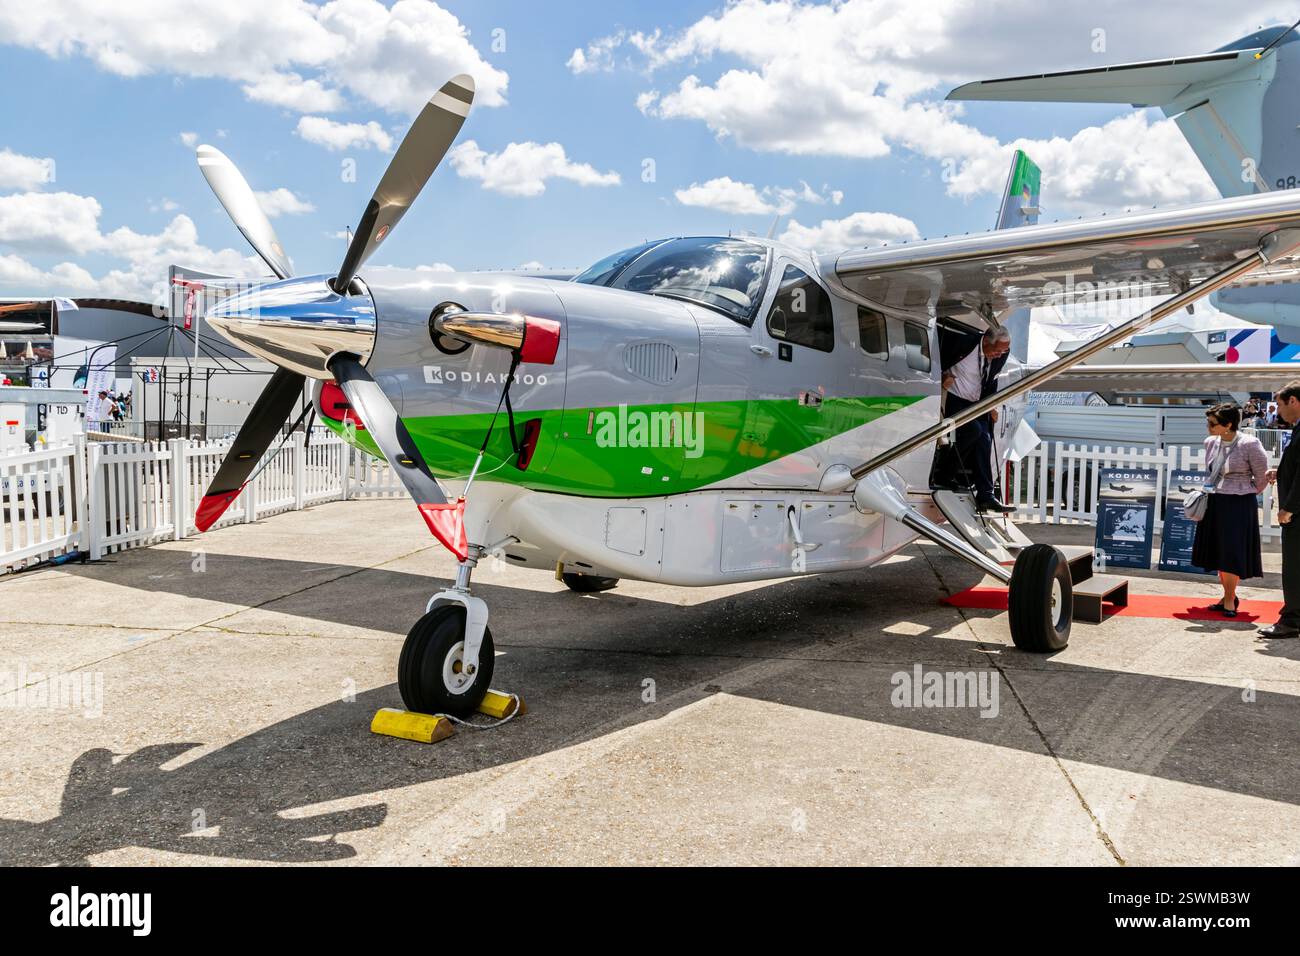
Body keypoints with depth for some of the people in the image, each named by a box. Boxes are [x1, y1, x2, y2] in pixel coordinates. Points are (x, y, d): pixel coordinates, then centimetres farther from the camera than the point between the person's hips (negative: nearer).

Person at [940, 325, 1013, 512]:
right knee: (974, 430, -27)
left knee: (984, 441, -8)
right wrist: (945, 376, -15)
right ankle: (950, 473, -8)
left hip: (977, 404, 6)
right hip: (955, 400, -6)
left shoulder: (1001, 354, -3)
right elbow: (941, 360, -3)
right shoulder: (964, 343, -20)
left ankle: (986, 496, -9)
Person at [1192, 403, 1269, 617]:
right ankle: (1228, 595, 26)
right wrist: (1210, 493, 13)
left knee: (1232, 553, 0)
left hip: (1239, 505, -6)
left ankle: (1230, 599, 13)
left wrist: (1244, 494, 5)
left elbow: (1262, 478, -4)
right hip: (1214, 504, 6)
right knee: (1218, 552, 12)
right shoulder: (1211, 443, 3)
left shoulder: (1249, 445, -15)